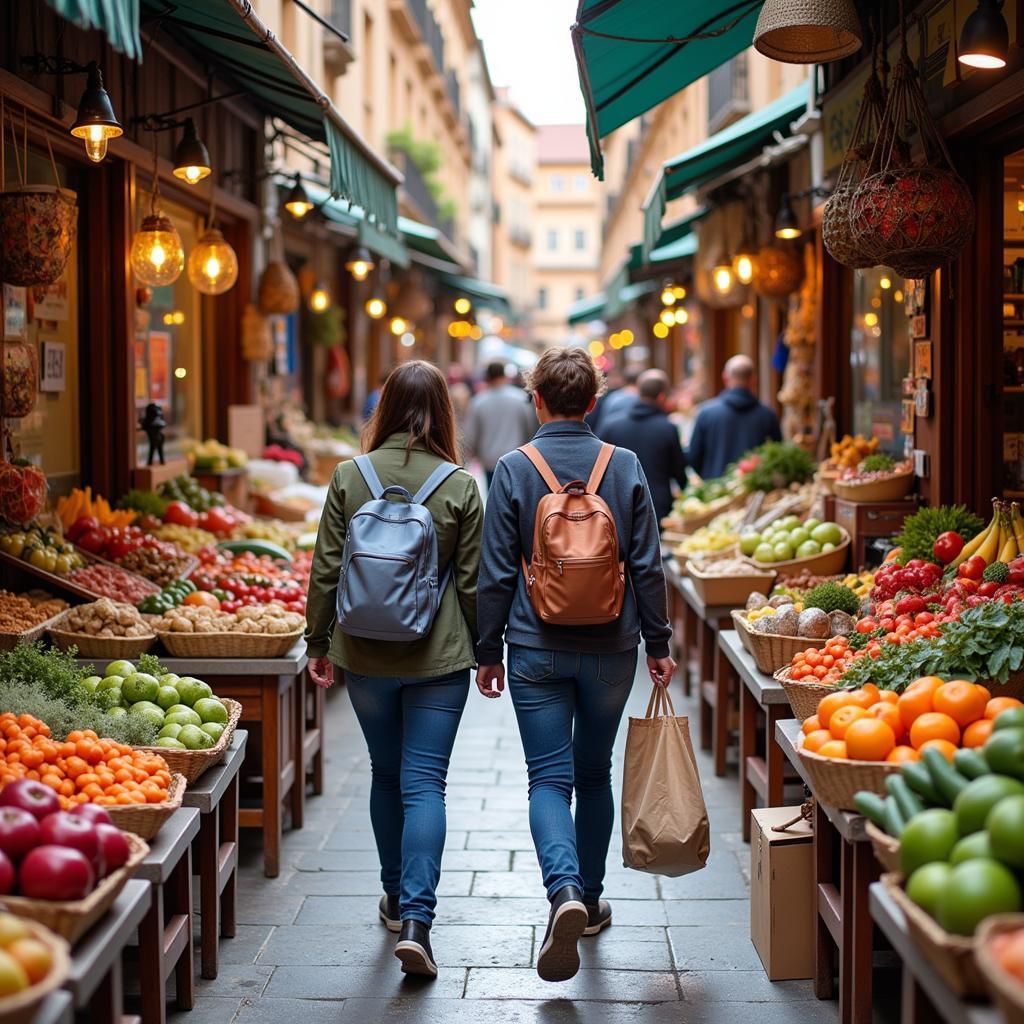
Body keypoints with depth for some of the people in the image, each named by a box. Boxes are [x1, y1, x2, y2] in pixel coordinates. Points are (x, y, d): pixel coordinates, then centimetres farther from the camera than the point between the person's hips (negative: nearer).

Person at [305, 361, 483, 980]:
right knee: (425, 783, 0)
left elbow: (326, 570, -1)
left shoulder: (349, 477, -3)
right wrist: (485, 652, 10)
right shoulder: (461, 487, -7)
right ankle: (417, 918, -11)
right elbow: (473, 581, -2)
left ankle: (396, 898, 32)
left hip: (366, 655, 2)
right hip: (439, 659, -2)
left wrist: (320, 643, 10)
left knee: (386, 773, 18)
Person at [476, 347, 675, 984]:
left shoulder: (514, 470, -7)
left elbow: (496, 573, -4)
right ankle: (591, 899, 26)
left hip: (537, 651, -2)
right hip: (611, 650, 2)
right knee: (593, 775, 17)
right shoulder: (625, 467, -2)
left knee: (549, 778, 0)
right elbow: (648, 566, -1)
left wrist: (488, 652, 5)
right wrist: (659, 643, 9)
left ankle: (565, 889, -22)